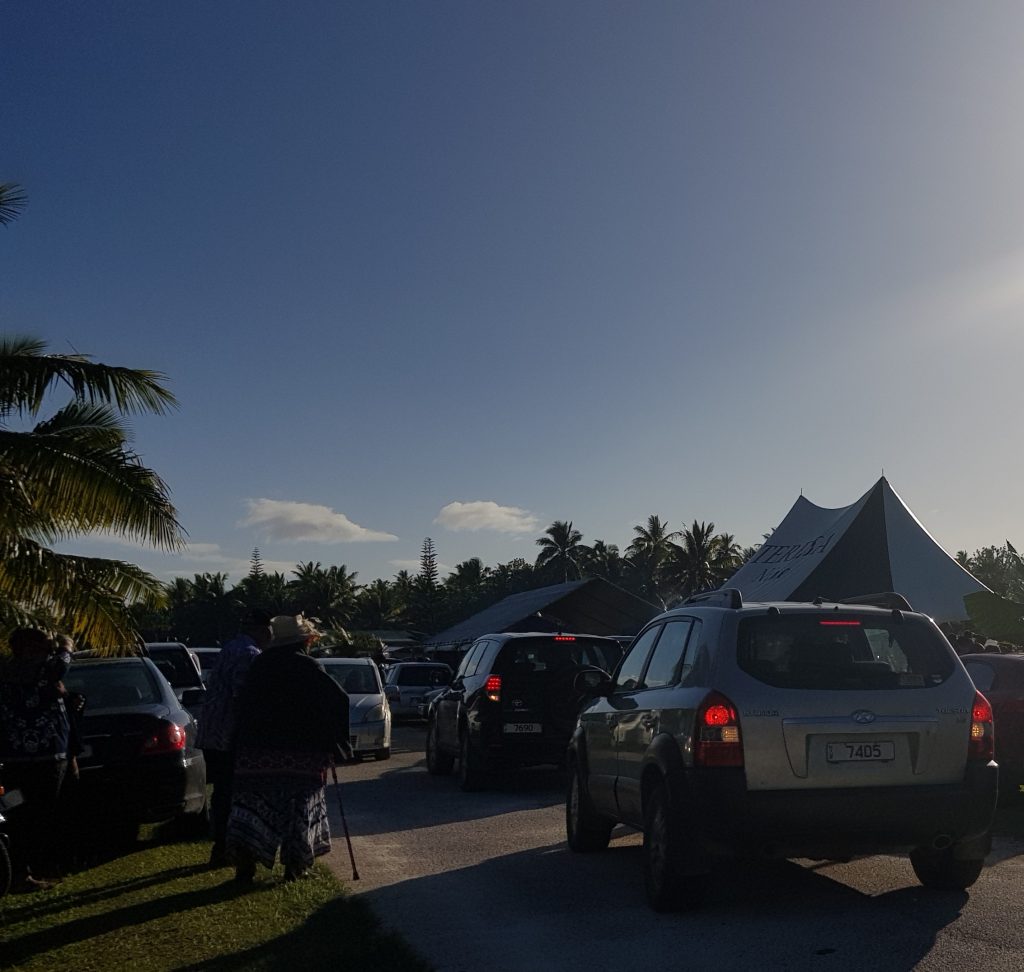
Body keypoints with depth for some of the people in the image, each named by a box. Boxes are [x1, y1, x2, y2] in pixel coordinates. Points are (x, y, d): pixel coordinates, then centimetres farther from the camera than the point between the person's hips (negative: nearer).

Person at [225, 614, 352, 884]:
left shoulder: (260, 666, 6)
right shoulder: (309, 668, -6)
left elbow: (244, 705, 11)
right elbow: (340, 700, -11)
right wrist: (336, 742, 1)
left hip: (256, 748, 3)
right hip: (301, 752, -3)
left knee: (254, 801, 5)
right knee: (299, 805, 8)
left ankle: (244, 861, -7)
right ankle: (294, 865, 10)